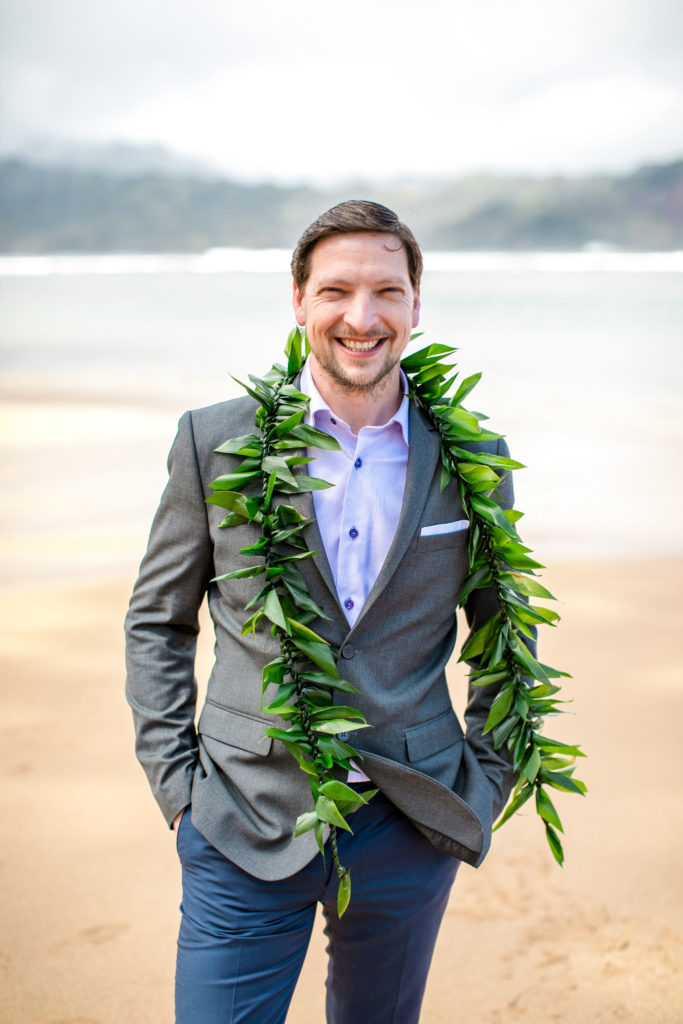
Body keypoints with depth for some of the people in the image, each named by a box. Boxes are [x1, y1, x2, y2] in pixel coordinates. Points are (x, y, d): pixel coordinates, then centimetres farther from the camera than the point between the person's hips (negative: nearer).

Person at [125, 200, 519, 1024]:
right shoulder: (216, 441, -4)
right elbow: (157, 622, 5)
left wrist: (486, 785, 5)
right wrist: (175, 781, -1)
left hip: (410, 832, 2)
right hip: (246, 831, -1)